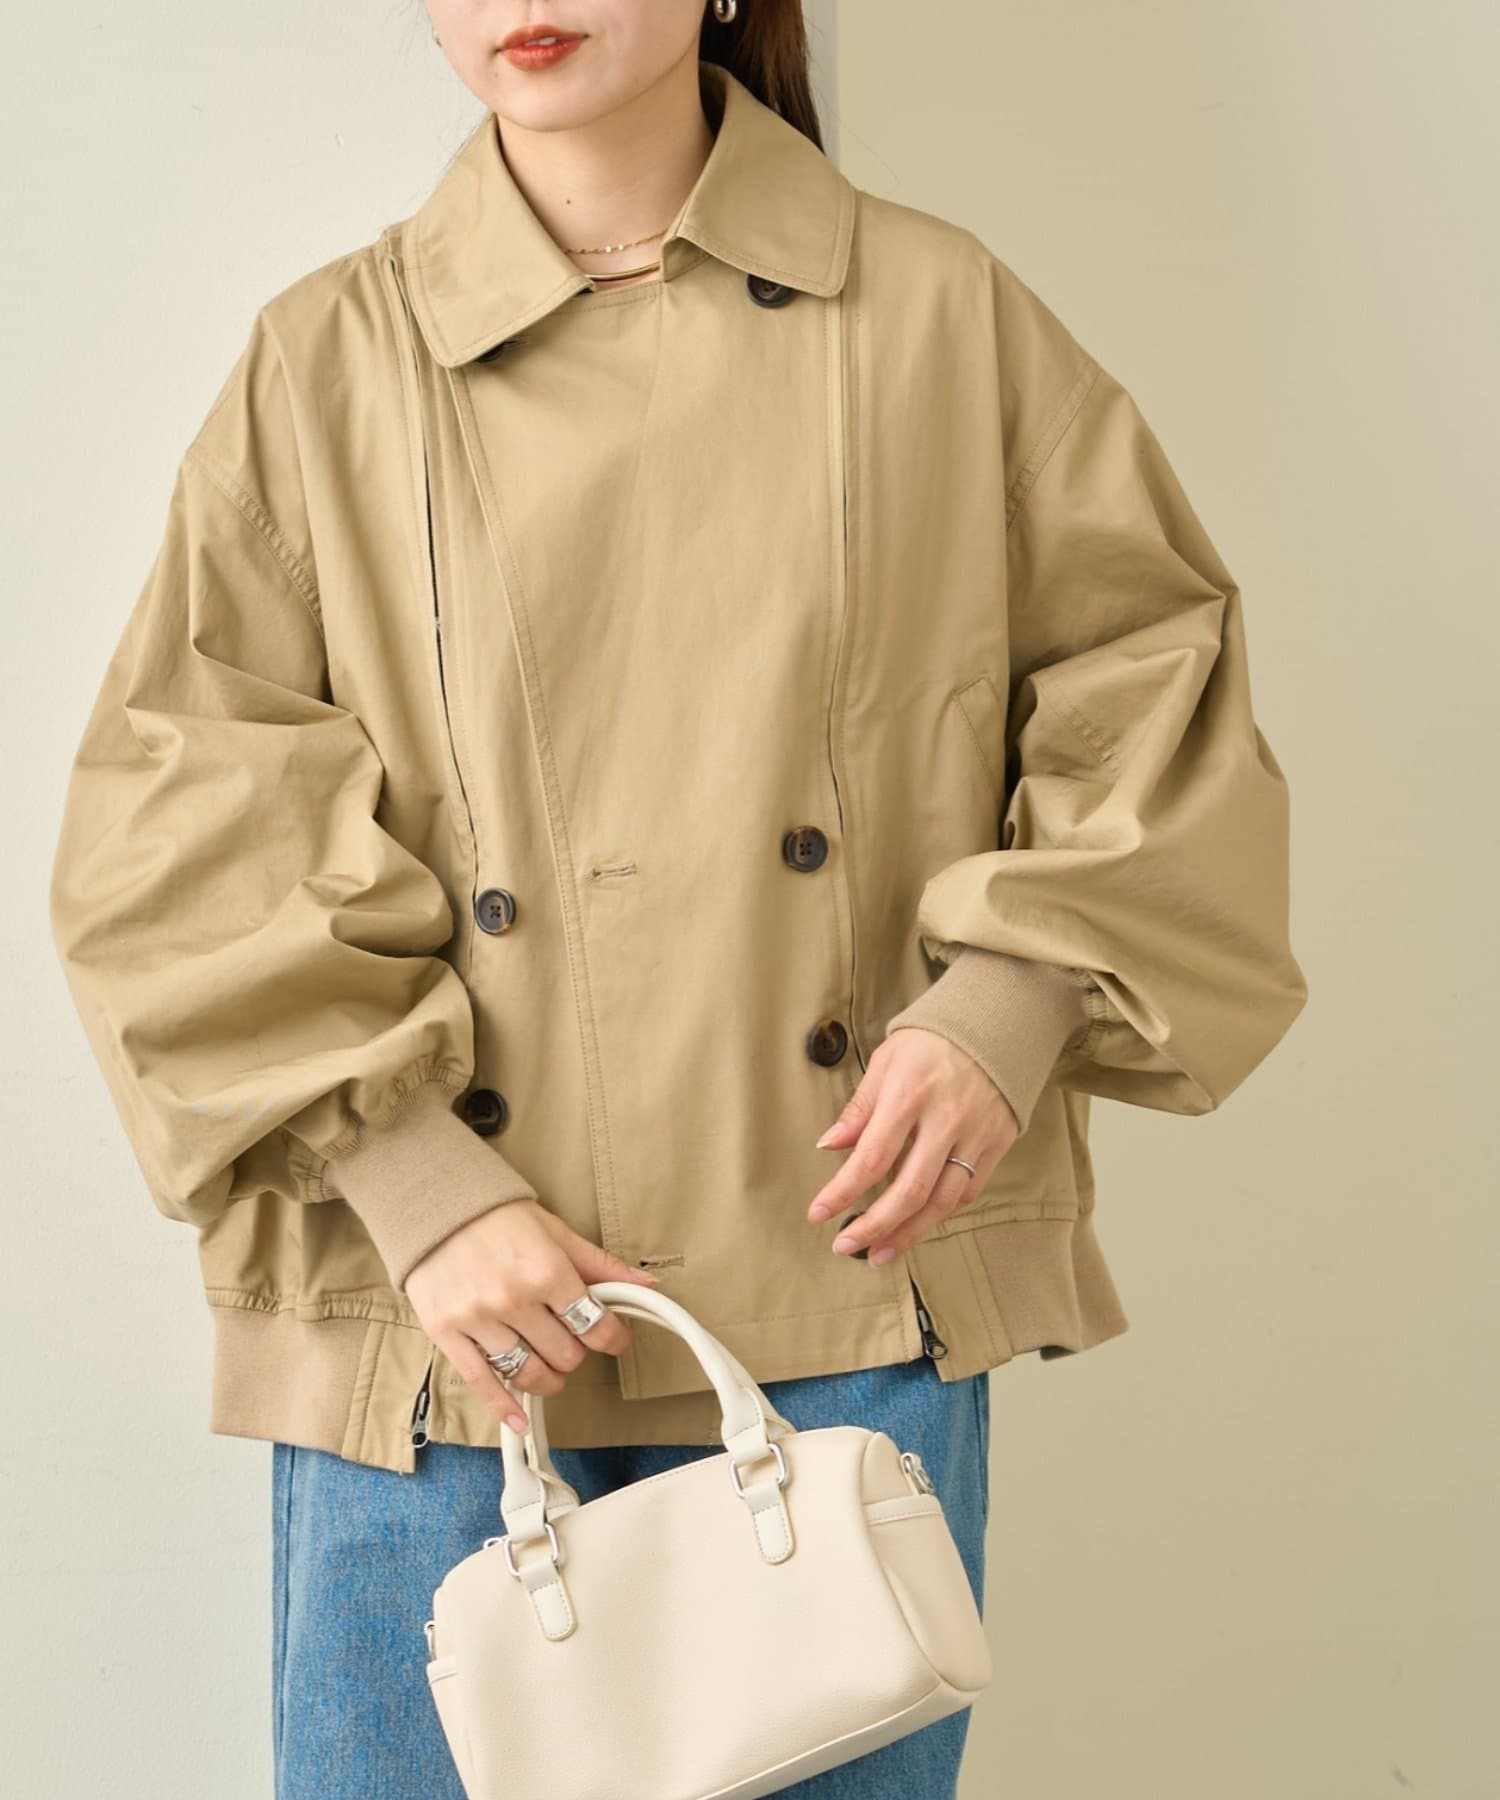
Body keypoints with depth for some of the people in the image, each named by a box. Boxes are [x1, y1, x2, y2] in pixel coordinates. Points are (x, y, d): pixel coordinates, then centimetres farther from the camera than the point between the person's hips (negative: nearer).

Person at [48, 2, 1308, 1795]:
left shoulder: (941, 316, 4)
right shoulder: (330, 366, 3)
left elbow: (1151, 671, 9)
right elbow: (174, 829, -2)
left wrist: (1015, 998, -7)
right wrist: (408, 1175, -13)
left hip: (855, 1318, 1)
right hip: (436, 1340, 0)